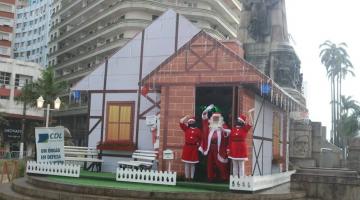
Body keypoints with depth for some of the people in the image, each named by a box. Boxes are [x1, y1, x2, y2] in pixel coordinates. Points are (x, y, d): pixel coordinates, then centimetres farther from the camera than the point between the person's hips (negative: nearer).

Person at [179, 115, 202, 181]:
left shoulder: (198, 130, 5)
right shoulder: (186, 129, 6)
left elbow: (200, 139, 9)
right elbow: (181, 122, -2)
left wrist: (198, 145, -2)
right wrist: (186, 117, 2)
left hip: (194, 148, 0)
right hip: (187, 147, 0)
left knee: (193, 164, 4)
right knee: (187, 163, 3)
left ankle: (192, 177, 9)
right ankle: (187, 177, 8)